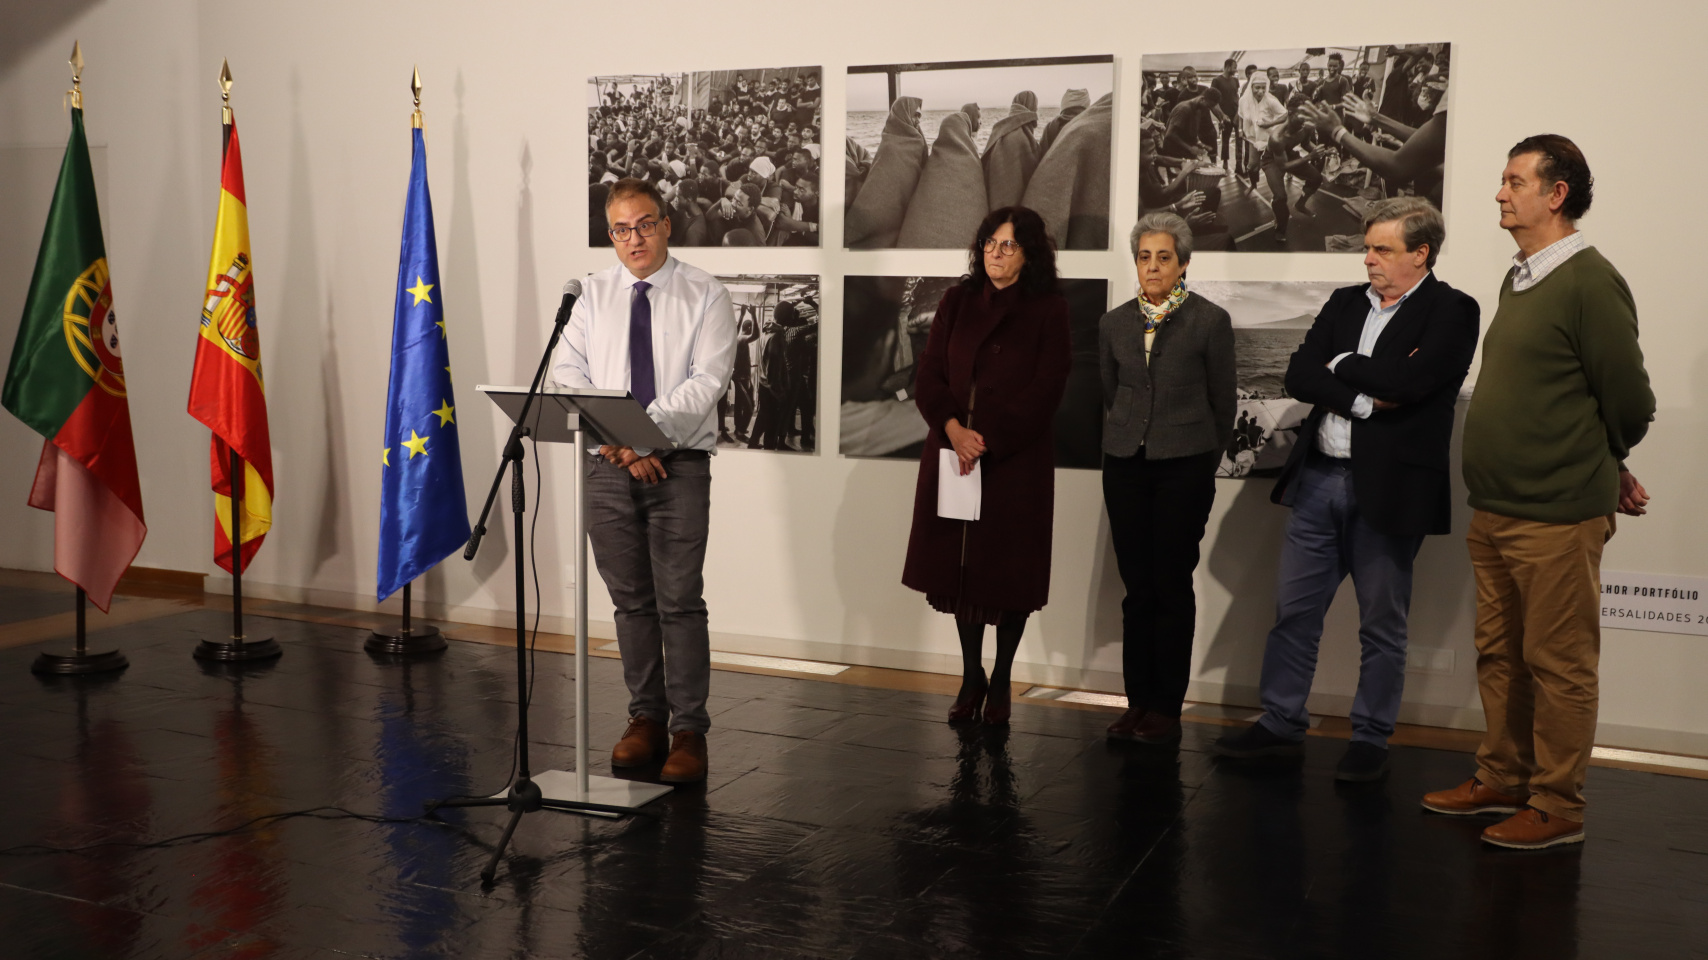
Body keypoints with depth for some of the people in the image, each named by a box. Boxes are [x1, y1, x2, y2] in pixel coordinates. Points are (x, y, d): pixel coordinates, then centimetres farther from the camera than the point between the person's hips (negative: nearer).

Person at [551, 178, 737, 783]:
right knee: (630, 599, 10)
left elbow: (707, 380, -10)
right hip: (608, 467, 3)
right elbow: (567, 376, 1)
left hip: (679, 465, -3)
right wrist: (619, 444, -13)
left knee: (680, 601, -5)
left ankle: (689, 732, 2)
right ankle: (646, 718, 21)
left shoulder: (704, 296, 1)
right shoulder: (591, 295, 10)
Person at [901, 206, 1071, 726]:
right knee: (958, 566, 7)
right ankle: (971, 677, 22)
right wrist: (952, 427, -13)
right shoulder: (958, 301, 10)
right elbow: (929, 375, 4)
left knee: (1008, 571, 3)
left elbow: (1042, 392, -9)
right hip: (952, 452, 4)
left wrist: (987, 441, -15)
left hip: (1016, 461, -3)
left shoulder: (1048, 311, -2)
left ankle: (1001, 681, 18)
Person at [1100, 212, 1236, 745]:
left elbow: (1223, 402, 5)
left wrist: (1204, 460, 8)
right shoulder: (1114, 323, 10)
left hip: (1185, 468, -3)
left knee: (1172, 586, -1)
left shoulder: (1210, 321, -1)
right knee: (1137, 587, 5)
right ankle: (1138, 700, 12)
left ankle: (1167, 707, 6)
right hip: (1126, 466, 3)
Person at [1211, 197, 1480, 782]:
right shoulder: (1346, 302, 12)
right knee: (1293, 611, 10)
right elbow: (1299, 375, 1)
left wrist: (1342, 365, -5)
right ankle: (1281, 724, 22)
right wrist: (1364, 398, -13)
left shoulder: (1452, 311, -5)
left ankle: (1370, 739, 20)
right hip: (1320, 477, 5)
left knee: (1381, 624, 7)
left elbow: (1407, 382, -21)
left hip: (1388, 487, -5)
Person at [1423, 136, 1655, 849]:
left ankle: (1556, 806, 14)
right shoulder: (1517, 280, 11)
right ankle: (1502, 779, 29)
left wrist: (1597, 472, 7)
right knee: (1498, 655, 16)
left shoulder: (1589, 282, -14)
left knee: (1558, 665, 3)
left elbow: (1628, 402, -11)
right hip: (1494, 510, 8)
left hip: (1555, 517, -8)